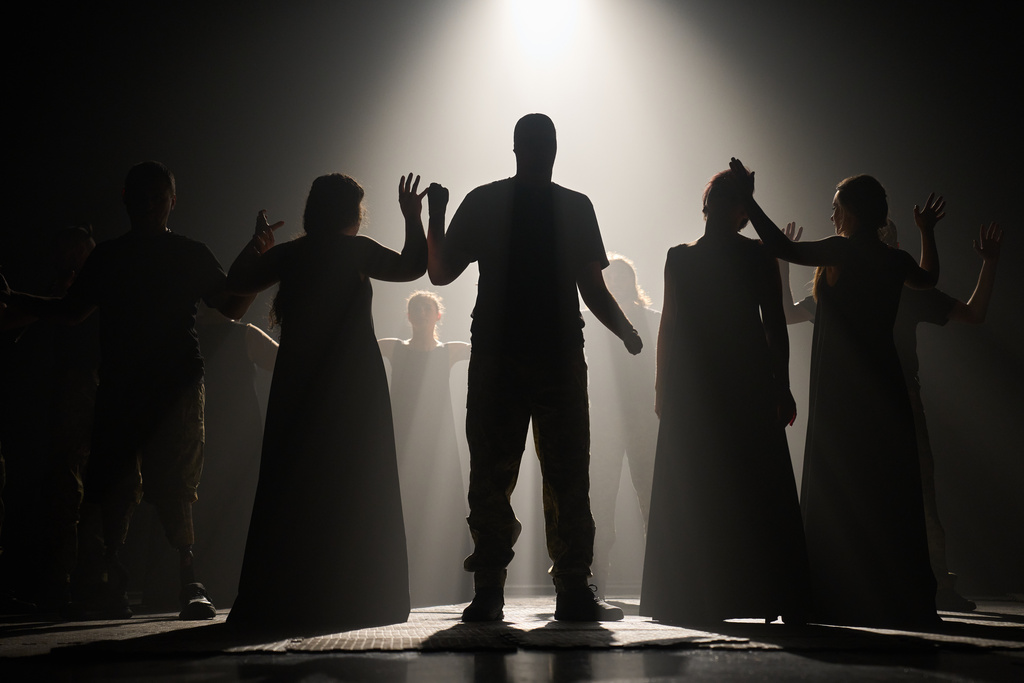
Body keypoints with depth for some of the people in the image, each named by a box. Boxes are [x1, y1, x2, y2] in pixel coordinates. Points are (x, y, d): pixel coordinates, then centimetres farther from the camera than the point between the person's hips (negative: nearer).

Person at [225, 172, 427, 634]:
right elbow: (412, 266, 1)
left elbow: (237, 282, 15)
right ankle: (353, 598, 3)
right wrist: (412, 217, 10)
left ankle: (278, 599, 7)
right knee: (353, 487, 2)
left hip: (297, 386, 4)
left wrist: (257, 244, 28)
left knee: (291, 487, 6)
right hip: (353, 385, -4)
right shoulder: (355, 251, -5)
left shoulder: (289, 254, 6)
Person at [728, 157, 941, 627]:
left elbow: (782, 248, -17)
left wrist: (748, 199, -8)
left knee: (838, 494, -2)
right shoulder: (894, 259, 8)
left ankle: (844, 600, -1)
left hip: (842, 393, -7)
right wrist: (927, 231, 43)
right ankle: (899, 600, 15)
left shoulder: (843, 251, -11)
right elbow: (928, 278, 29)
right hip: (883, 389, 7)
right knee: (887, 495, 10)